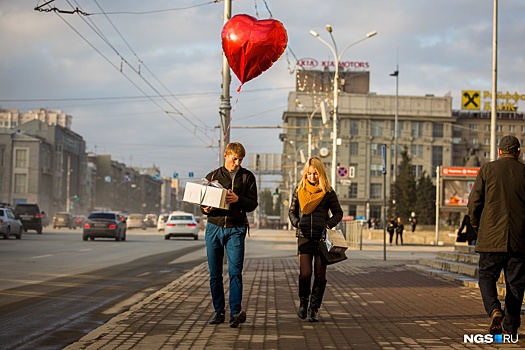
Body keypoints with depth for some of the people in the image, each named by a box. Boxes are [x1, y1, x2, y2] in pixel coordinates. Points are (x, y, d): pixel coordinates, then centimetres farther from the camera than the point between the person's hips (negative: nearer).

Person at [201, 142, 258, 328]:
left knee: (235, 271, -13)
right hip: (214, 227, 2)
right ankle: (219, 311, 14)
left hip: (236, 229, -2)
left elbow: (253, 203, 2)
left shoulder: (247, 177, 8)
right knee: (215, 273, 5)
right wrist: (205, 209, -11)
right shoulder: (212, 176, 12)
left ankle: (236, 311, -17)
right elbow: (202, 202, 13)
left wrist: (237, 199, -17)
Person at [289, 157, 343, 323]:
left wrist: (329, 224, -8)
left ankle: (314, 308, 11)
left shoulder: (328, 192, 4)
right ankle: (303, 302, 18)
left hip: (322, 237, 0)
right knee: (305, 274, -8)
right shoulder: (299, 190, 8)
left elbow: (338, 212, 10)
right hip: (304, 237, 0)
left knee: (320, 275, -1)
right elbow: (292, 211, 16)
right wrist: (297, 222, -4)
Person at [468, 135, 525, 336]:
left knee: (487, 277, 8)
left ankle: (494, 310, -18)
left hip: (492, 237, -1)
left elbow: (473, 203, -2)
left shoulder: (487, 170, 0)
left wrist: (478, 228, 13)